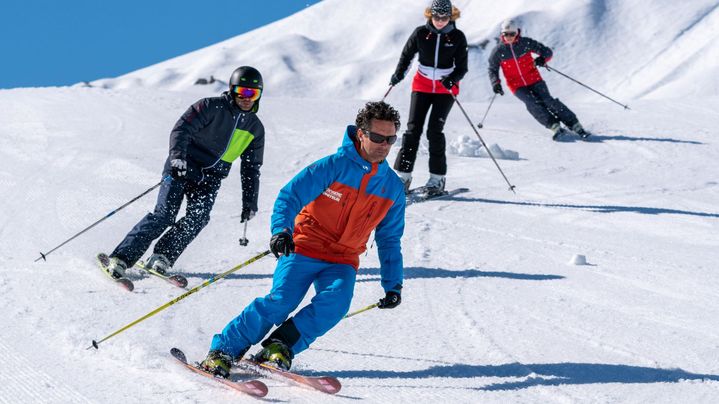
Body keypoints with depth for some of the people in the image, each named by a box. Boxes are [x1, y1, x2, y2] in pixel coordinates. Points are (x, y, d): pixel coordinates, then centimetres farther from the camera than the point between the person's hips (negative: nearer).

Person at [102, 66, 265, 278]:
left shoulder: (255, 128, 10)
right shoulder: (212, 107, -6)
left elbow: (252, 168, 18)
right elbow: (181, 129, -14)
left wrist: (250, 202, 14)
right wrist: (177, 157, -31)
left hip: (210, 179, 4)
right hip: (182, 167, -4)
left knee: (198, 217, -22)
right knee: (164, 215, -17)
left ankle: (161, 257, -16)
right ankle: (122, 257, -14)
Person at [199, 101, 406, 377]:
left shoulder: (393, 186, 6)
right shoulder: (334, 166, -8)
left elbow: (390, 241, 16)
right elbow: (290, 196, -10)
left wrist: (393, 284, 11)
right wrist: (280, 230, -29)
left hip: (343, 261, 3)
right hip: (304, 250, -3)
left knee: (336, 301, -27)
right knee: (280, 300, -21)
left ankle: (279, 347, -16)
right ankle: (223, 351, -8)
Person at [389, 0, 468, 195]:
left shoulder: (458, 37, -7)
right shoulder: (421, 33, -5)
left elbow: (462, 67, -3)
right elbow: (407, 55, 7)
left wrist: (452, 80, -23)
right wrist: (399, 73, -9)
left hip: (446, 88, -2)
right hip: (422, 85, 2)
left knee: (435, 130, -12)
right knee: (413, 128, -7)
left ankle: (437, 178, -3)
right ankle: (403, 175, -4)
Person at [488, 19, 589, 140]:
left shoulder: (525, 43, -4)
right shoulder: (498, 51, -3)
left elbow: (547, 52, 1)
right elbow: (492, 70, 7)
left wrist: (543, 59, -22)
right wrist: (496, 83, -11)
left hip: (534, 80, 0)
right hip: (517, 86, 0)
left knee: (548, 101, -17)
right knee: (533, 104, -24)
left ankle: (575, 125, -16)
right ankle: (555, 127, -27)